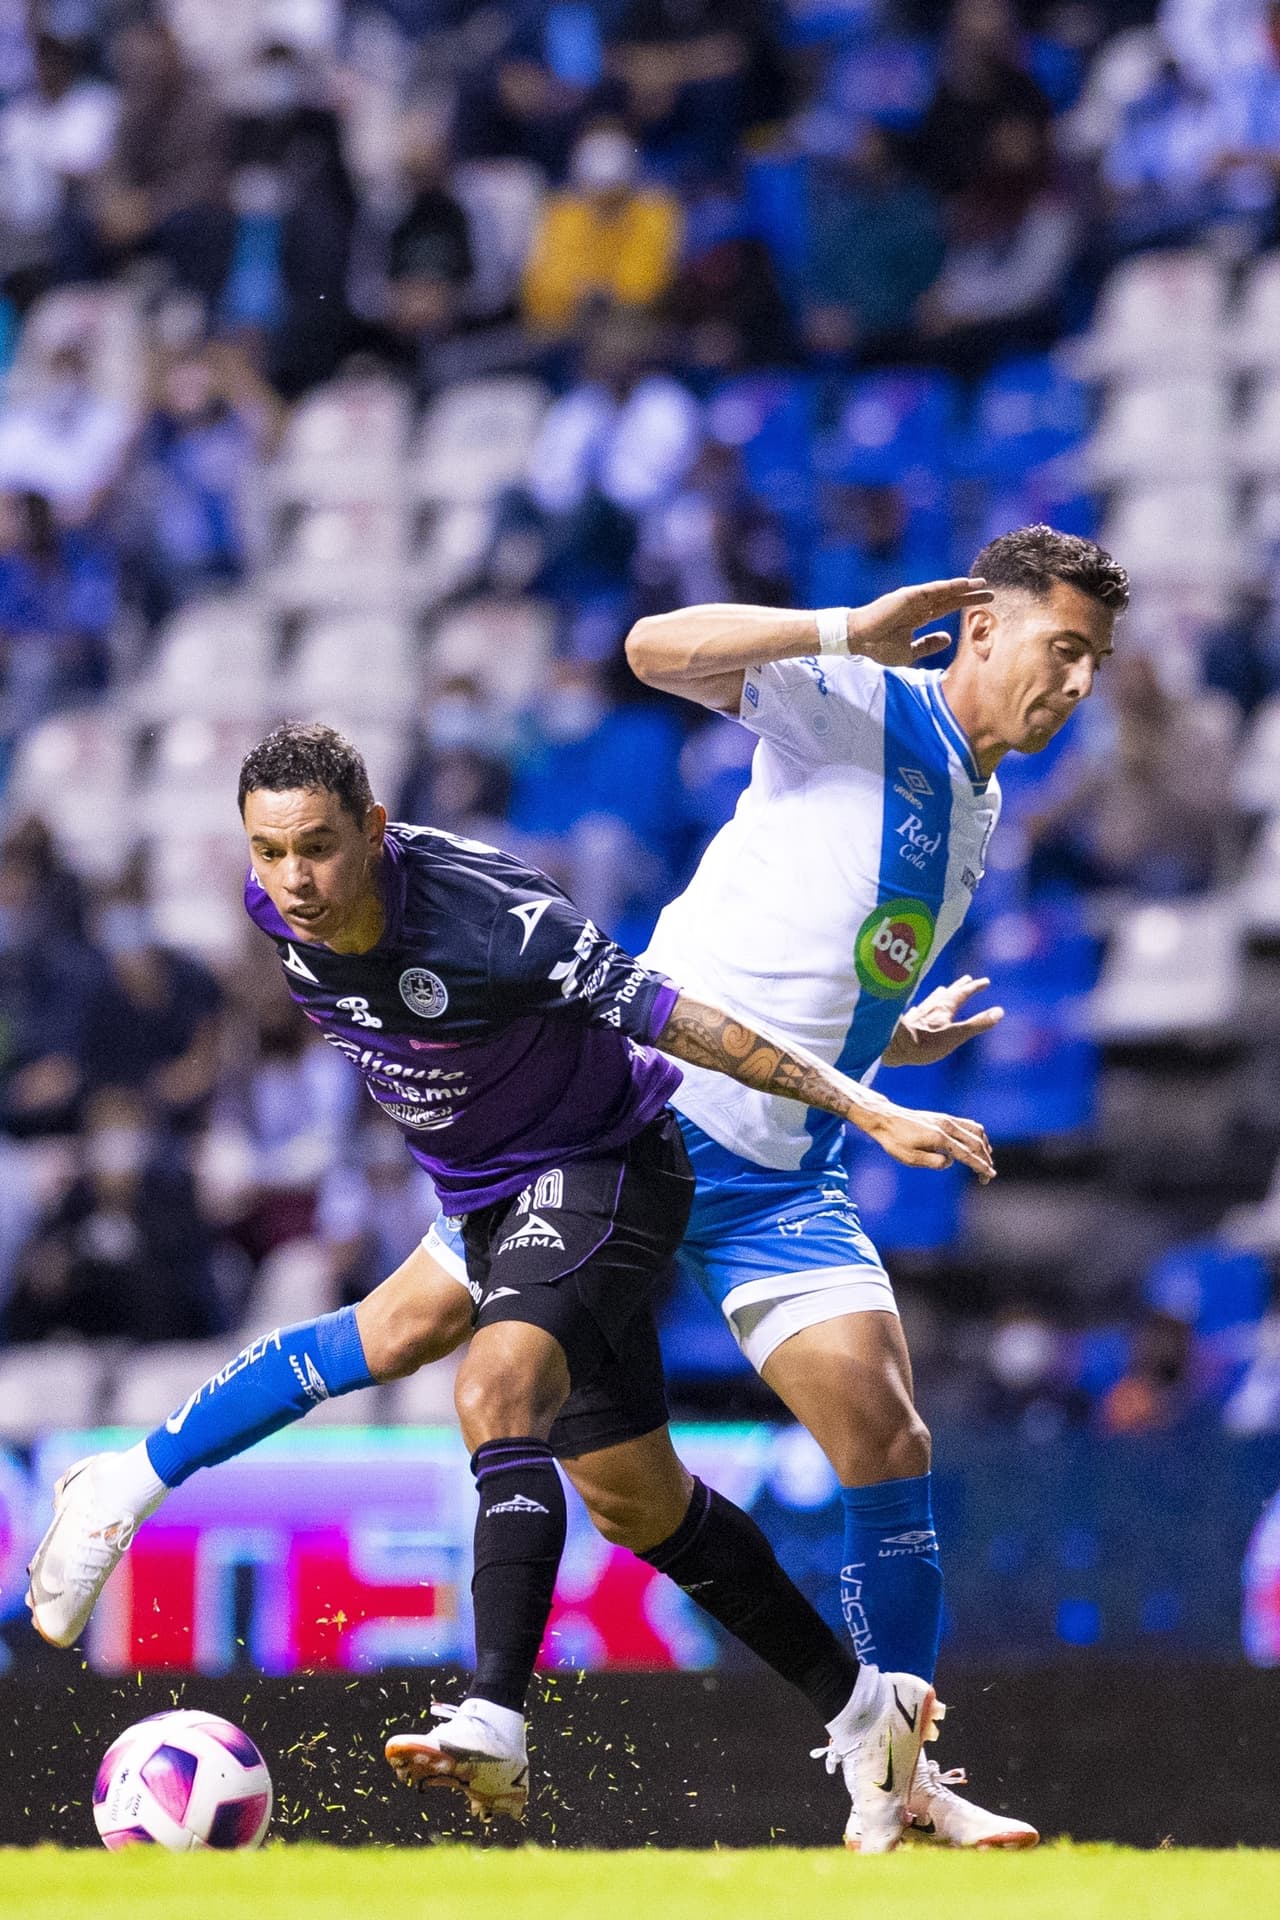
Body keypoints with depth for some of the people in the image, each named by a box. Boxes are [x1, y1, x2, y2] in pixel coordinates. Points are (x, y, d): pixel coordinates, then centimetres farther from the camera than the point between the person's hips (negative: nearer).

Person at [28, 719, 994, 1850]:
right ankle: (865, 1711, 25)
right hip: (492, 1193, 8)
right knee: (633, 1496, 11)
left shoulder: (485, 918, -31)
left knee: (497, 1390, -32)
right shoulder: (279, 911, -11)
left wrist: (870, 1111, -26)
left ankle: (495, 1733, -42)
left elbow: (674, 1018, -27)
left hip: (601, 1172, -8)